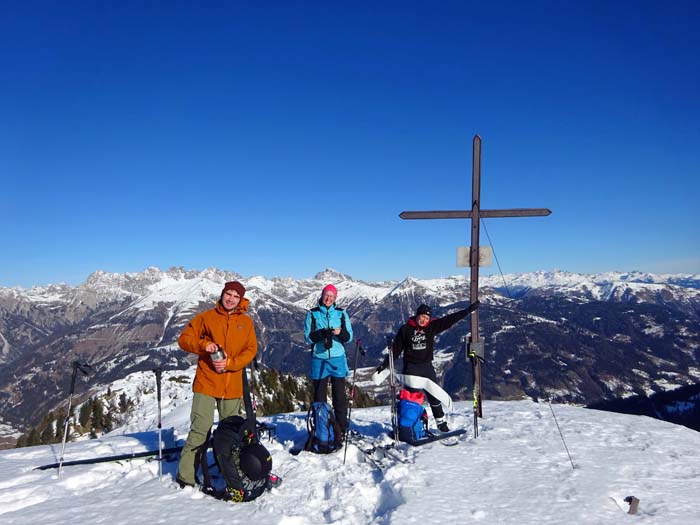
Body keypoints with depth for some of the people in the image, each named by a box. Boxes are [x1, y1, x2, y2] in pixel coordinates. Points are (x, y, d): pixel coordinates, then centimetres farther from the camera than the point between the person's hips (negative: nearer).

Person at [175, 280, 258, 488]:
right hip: (206, 383, -2)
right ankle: (186, 475, 7)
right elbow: (184, 339, 4)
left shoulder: (246, 322, 8)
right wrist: (204, 344, -15)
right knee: (200, 429, -5)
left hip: (233, 386, 2)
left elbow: (251, 350, 2)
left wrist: (229, 363, -12)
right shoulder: (206, 317, 4)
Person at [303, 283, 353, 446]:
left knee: (339, 396, 1)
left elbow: (349, 337, 4)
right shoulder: (312, 314, 5)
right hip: (319, 359, 0)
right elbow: (308, 337, -2)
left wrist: (341, 332, -18)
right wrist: (323, 333, -19)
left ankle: (341, 431, 9)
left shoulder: (341, 313, 6)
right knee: (319, 397, 6)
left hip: (338, 359, 0)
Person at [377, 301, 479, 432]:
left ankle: (441, 423, 22)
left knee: (434, 395, 8)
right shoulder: (405, 329, -5)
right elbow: (395, 349, 0)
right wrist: (384, 364, 0)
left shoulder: (432, 326, 0)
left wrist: (469, 310, -8)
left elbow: (450, 319, -4)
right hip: (411, 367, -2)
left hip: (427, 366, 3)